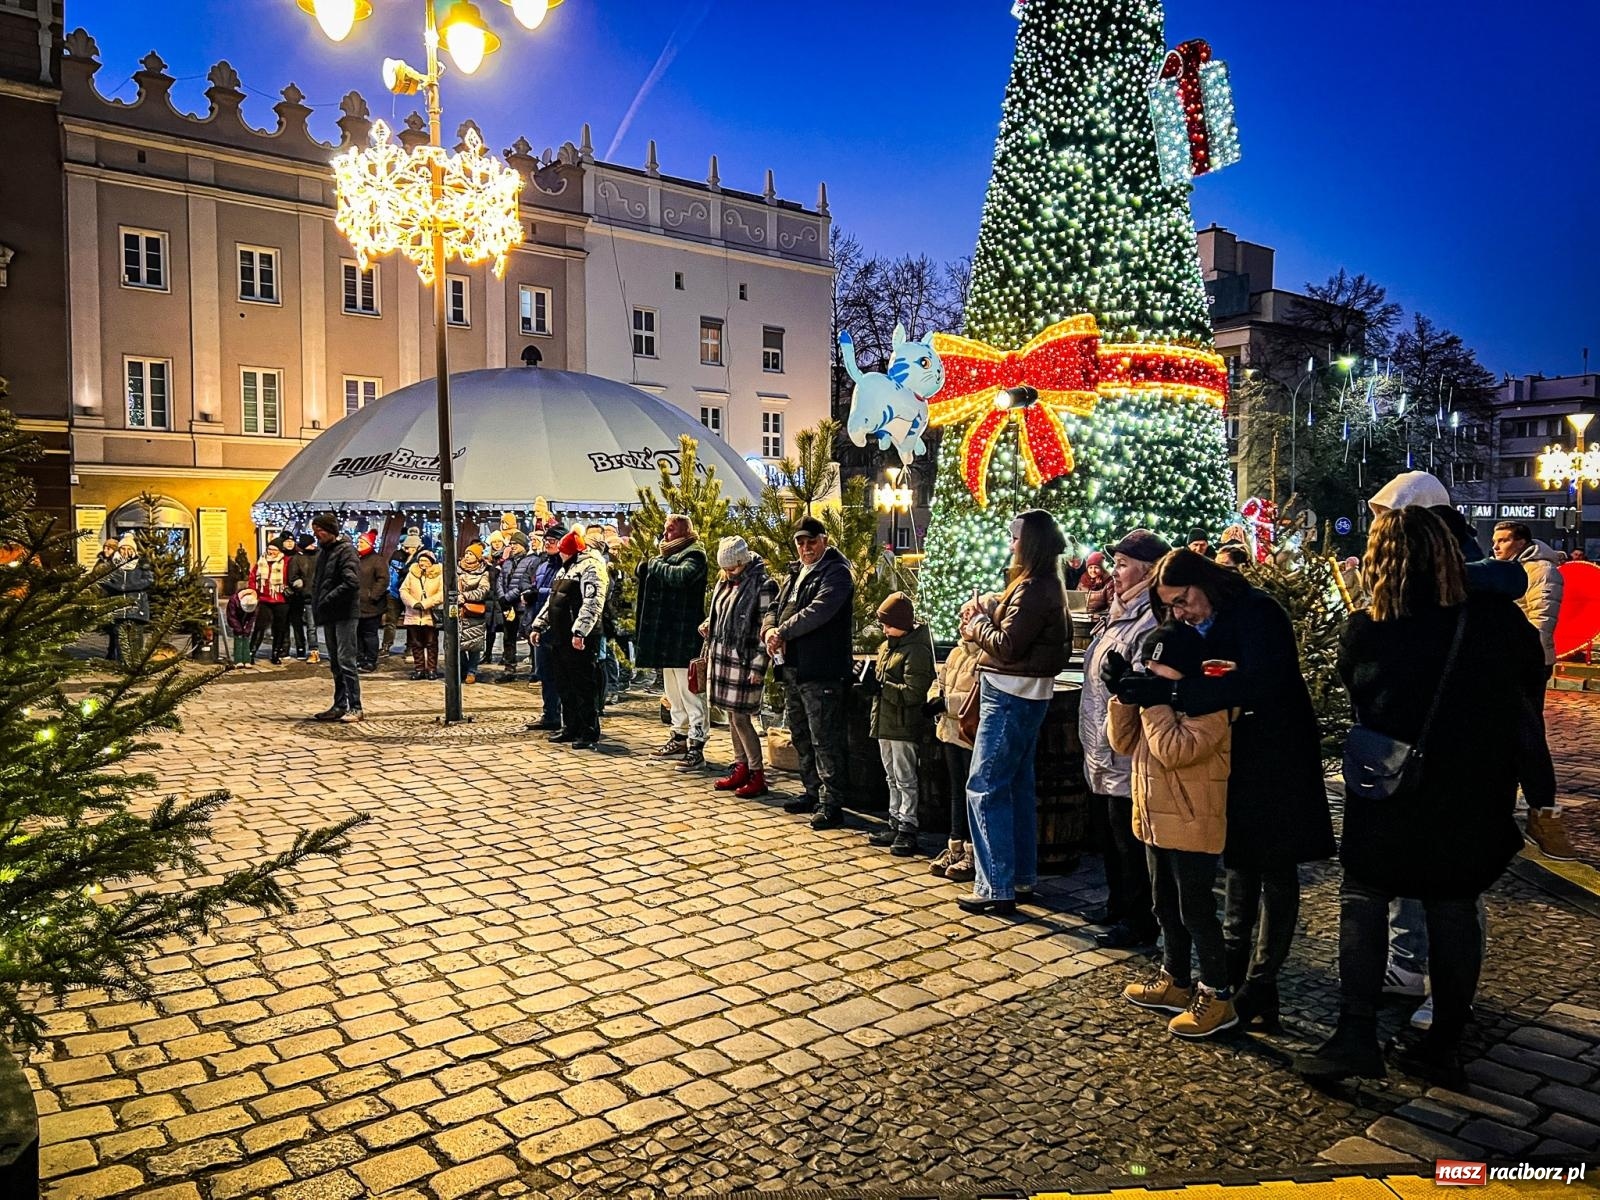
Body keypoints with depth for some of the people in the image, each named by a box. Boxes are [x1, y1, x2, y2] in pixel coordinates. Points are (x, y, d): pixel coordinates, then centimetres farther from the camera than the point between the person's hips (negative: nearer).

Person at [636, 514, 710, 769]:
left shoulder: (693, 555, -9)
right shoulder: (668, 554, 18)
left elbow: (681, 576, -29)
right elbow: (643, 572, 23)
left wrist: (656, 564, -13)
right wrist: (648, 564, 2)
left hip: (684, 637, -10)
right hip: (665, 634, 10)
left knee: (690, 692, -8)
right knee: (673, 692, 18)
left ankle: (696, 747, -5)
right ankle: (680, 738, 29)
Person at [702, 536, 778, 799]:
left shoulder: (763, 585, -12)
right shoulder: (725, 582, 11)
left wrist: (758, 667, -18)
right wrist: (708, 625, 4)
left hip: (744, 661, -8)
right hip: (722, 657, 8)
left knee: (740, 717, -6)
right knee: (732, 715, 12)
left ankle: (758, 775, 4)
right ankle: (741, 768, 23)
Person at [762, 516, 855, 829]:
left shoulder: (836, 572, -9)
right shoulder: (796, 573, 19)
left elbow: (817, 611, -23)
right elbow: (776, 607, 16)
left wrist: (783, 632, -18)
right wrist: (769, 629, -6)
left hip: (822, 671, -9)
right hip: (792, 668, 10)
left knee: (825, 740, -6)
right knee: (800, 736, 18)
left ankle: (832, 804, 0)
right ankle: (813, 793, 30)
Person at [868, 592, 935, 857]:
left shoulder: (917, 650, -16)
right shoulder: (889, 644, 11)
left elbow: (913, 693, -21)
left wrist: (882, 686, -21)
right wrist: (871, 678, 5)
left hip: (903, 725, -9)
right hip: (885, 722, 9)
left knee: (905, 779, -3)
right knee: (893, 778, 15)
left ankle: (908, 829, 3)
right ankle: (896, 824, 24)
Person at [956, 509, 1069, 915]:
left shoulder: (1034, 589, -19)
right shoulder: (1045, 585, 14)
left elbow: (1007, 647, -22)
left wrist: (977, 623, -6)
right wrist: (986, 611, -3)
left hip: (1010, 698, -11)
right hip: (1023, 696, 11)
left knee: (985, 789, -7)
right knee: (1017, 786, 17)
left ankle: (996, 888, -3)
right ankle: (1022, 876, 27)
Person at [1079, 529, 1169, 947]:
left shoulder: (1151, 622, -19)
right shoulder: (1119, 615, 14)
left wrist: (1121, 677, -41)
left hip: (1126, 757, -11)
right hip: (1102, 755, 11)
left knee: (1129, 841, 1)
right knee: (1107, 835, 21)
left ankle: (1140, 921, 15)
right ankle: (1118, 907, 35)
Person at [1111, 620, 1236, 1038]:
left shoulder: (1207, 706, -18)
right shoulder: (1159, 699, 9)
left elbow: (1175, 751, -30)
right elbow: (1124, 742, 5)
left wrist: (1154, 704, -25)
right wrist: (1125, 696, -5)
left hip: (1192, 828, -9)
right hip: (1156, 823, 9)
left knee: (1196, 913, -2)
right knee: (1167, 909, 19)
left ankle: (1217, 996, 9)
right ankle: (1176, 981, 32)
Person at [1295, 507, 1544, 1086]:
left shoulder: (1362, 633, -13)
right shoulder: (1498, 619, -8)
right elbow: (1532, 676, 10)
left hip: (1386, 794, -2)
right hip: (1473, 794, 3)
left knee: (1363, 903, 10)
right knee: (1454, 910, 12)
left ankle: (1357, 1034, 7)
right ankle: (1445, 1044, 21)